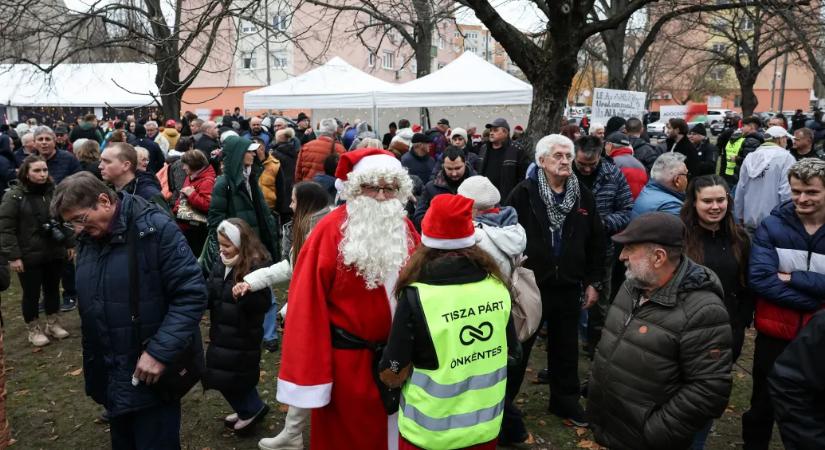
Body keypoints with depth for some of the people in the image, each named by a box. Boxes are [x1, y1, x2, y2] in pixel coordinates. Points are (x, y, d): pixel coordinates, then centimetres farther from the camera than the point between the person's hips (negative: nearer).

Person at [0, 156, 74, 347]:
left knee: (53, 289, 15)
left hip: (54, 253, 4)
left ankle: (53, 323, 32)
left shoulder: (54, 191, 3)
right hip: (29, 256, -4)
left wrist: (70, 244, 11)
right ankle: (34, 329, 24)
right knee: (31, 293, 8)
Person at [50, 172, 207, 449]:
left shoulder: (156, 229, -17)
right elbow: (89, 307, 17)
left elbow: (192, 294, -20)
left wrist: (161, 351, -24)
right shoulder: (87, 239, 6)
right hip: (110, 375, 7)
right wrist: (92, 365, 14)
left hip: (152, 372, -7)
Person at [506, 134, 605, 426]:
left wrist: (594, 282, 7)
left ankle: (565, 399, 36)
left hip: (568, 287, 4)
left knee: (566, 348, 18)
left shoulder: (583, 195, 4)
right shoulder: (523, 194, -10)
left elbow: (596, 242, 8)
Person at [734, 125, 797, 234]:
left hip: (750, 220, 5)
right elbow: (787, 191, -17)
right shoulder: (785, 157, -11)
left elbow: (740, 189, 6)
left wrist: (740, 215, 15)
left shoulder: (750, 157, 5)